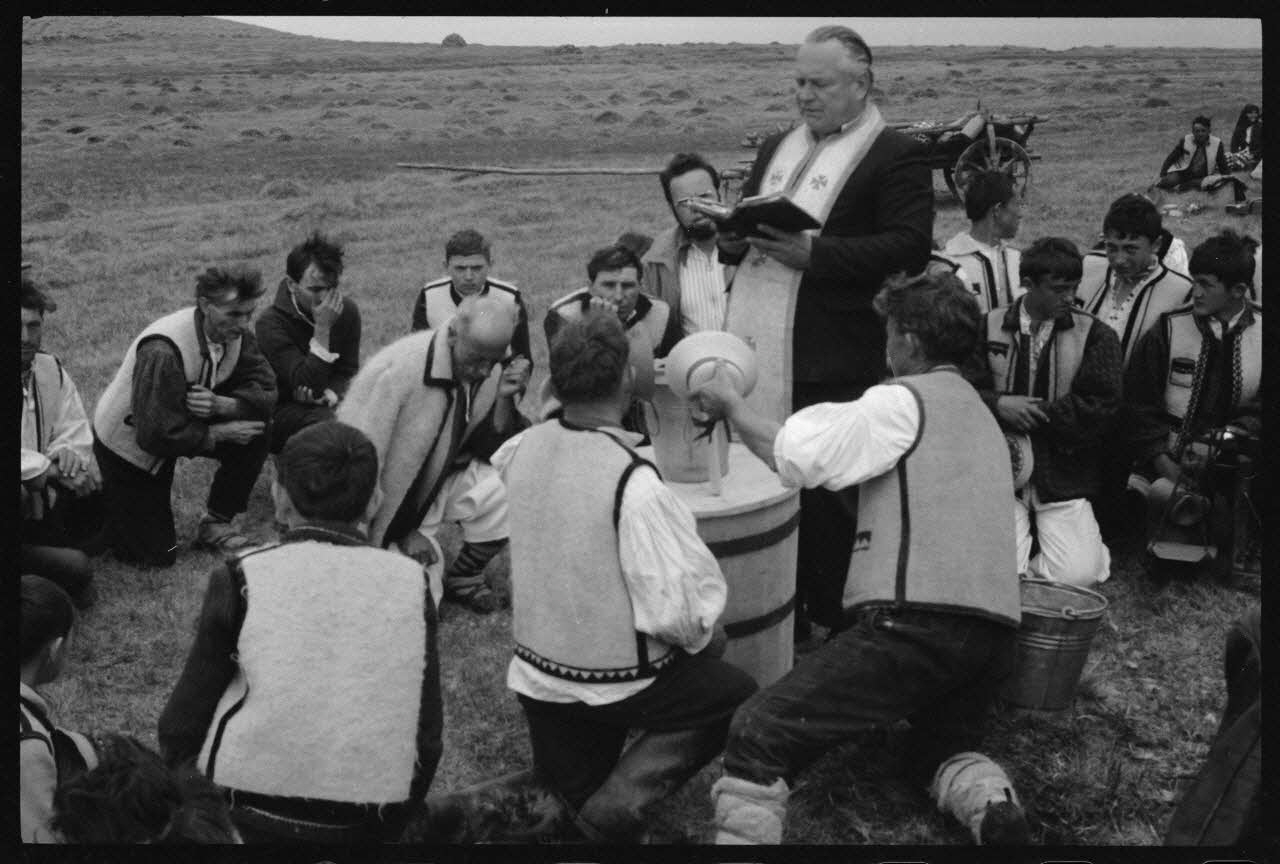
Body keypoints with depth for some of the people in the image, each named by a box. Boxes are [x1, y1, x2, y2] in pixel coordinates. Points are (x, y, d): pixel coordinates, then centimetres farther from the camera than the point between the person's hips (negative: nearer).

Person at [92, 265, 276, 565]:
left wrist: (221, 404, -34)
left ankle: (216, 525, 2)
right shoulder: (163, 352, -37)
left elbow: (266, 391, -15)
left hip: (180, 427, 7)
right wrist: (219, 433, -27)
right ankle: (104, 501, 24)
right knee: (157, 555, -4)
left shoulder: (236, 333, -14)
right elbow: (157, 435, -36)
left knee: (256, 433, -18)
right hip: (127, 445, -6)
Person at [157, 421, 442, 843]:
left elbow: (185, 718, -5)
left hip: (247, 816, -2)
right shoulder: (409, 584, -5)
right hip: (365, 828, 3)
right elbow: (427, 736, -1)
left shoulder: (242, 579, -10)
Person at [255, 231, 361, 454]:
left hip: (332, 404, 5)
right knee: (331, 426, -35)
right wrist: (322, 329, -30)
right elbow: (307, 384, -25)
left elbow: (347, 372, 6)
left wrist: (331, 393, -16)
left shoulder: (347, 311, -1)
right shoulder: (271, 323, -18)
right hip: (283, 408, -5)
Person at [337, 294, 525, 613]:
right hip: (382, 499, -5)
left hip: (437, 481, 5)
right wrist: (403, 531, -19)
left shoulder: (491, 370, -11)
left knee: (510, 489, -20)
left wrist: (503, 398, -22)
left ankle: (464, 577, 4)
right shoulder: (400, 370, -30)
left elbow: (492, 449, -4)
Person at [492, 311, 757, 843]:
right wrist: (706, 636, -4)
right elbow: (675, 607, -26)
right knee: (739, 696, 15)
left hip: (536, 676, 8)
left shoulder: (522, 450, -8)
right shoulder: (633, 483, -28)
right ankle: (622, 798, 0)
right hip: (620, 684, -8)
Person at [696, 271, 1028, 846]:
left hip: (917, 621, -9)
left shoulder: (904, 401, -1)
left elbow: (795, 455, -10)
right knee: (942, 749, 31)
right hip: (997, 630, 9)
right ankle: (994, 808, 2)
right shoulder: (982, 416, 27)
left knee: (758, 735, -9)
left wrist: (731, 405, 4)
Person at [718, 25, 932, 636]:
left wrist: (814, 252, -21)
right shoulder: (776, 149, 20)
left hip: (829, 366, -6)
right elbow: (736, 230, 25)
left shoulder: (896, 156, -3)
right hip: (758, 353, 6)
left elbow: (911, 249, -14)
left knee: (827, 503, -1)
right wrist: (731, 239, 0)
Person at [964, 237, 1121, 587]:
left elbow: (1099, 407, -7)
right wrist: (1000, 405, -20)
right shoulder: (988, 328, 6)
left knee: (1078, 575, -15)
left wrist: (1029, 415, -11)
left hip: (1064, 477, 0)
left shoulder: (1096, 335, 3)